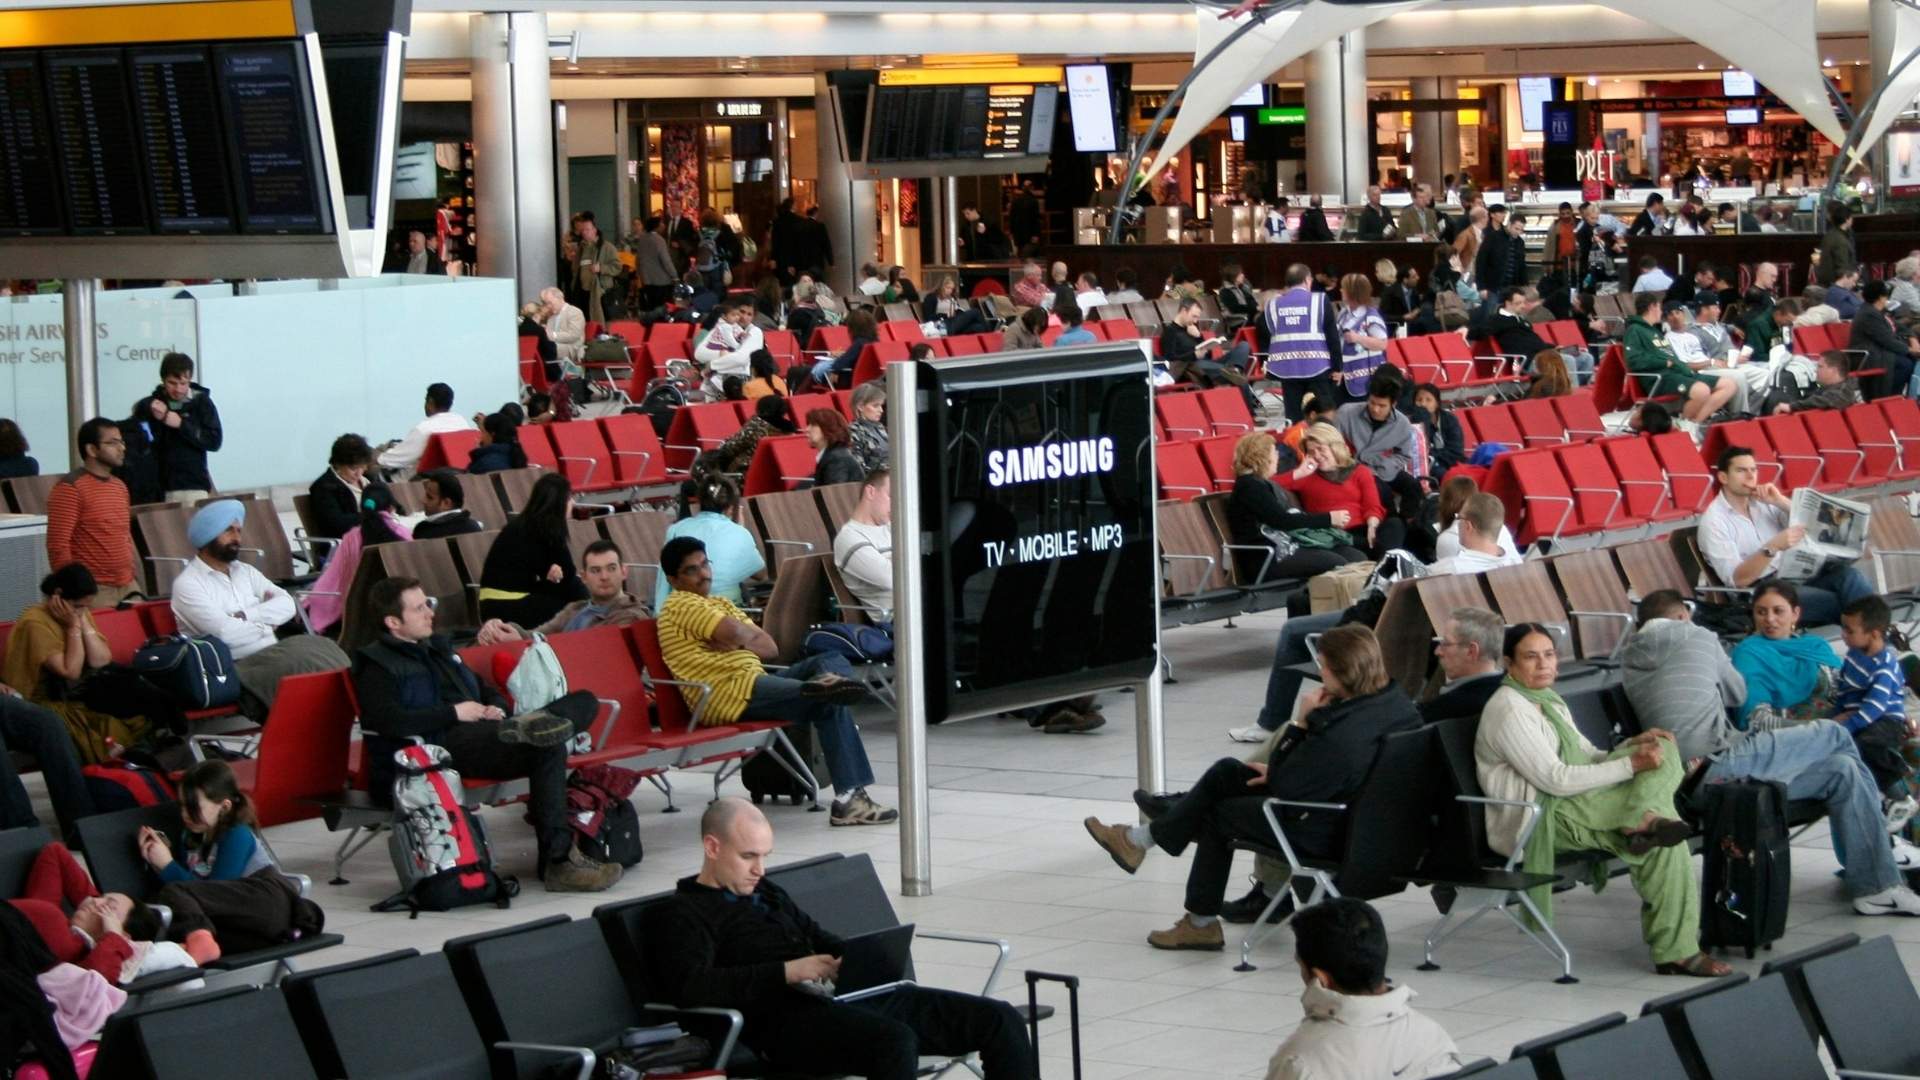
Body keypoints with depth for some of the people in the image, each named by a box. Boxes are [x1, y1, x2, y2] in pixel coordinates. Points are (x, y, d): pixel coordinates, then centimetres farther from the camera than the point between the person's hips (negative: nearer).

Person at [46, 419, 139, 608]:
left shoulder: (120, 486, 16)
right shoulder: (70, 488, -10)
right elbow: (57, 545, -14)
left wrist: (131, 574, 16)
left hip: (128, 587, 8)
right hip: (92, 591, -8)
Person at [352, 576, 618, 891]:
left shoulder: (438, 648, 31)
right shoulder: (377, 665, 3)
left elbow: (487, 691, 38)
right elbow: (390, 722, -16)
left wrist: (495, 708, 12)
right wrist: (455, 713, -10)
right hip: (439, 747, -9)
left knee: (584, 701, -2)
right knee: (549, 749, -32)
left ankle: (531, 725, -34)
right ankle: (557, 861, -34)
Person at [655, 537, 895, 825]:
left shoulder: (720, 603, 26)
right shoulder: (681, 605, -3)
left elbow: (770, 647, 16)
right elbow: (738, 633, -19)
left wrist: (737, 642, -4)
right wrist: (747, 639, 5)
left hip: (753, 683, 9)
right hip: (730, 695, -9)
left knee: (832, 661, 2)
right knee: (829, 704, -15)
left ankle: (829, 682, -33)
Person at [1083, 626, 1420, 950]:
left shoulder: (1342, 737, -36)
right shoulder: (1393, 699, -6)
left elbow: (1283, 787, -21)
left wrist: (1303, 723, -19)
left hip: (1327, 835, -9)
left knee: (1219, 814, 11)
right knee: (1226, 772, 14)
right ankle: (1143, 837, 25)